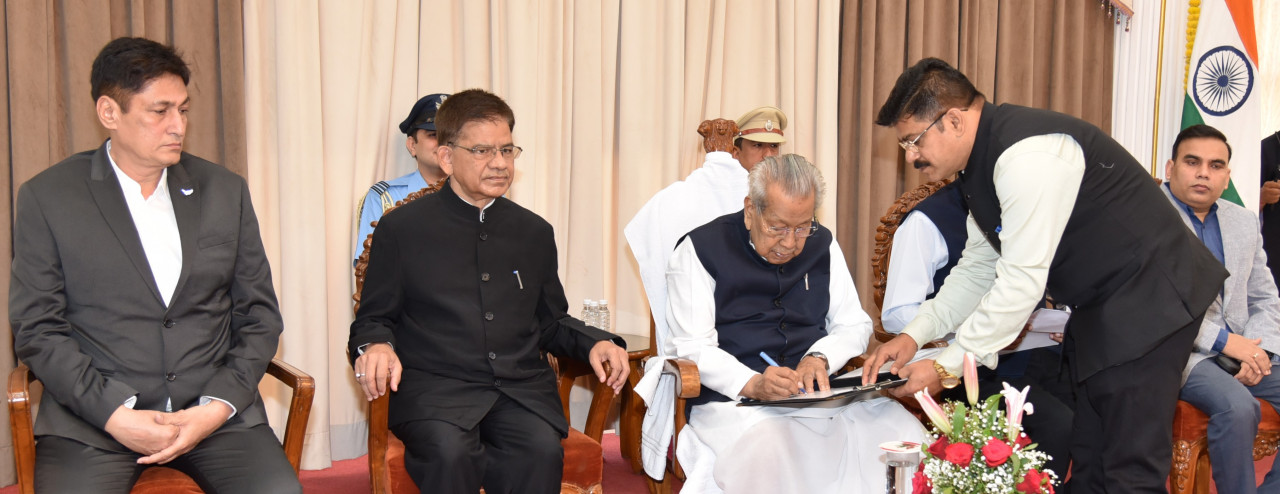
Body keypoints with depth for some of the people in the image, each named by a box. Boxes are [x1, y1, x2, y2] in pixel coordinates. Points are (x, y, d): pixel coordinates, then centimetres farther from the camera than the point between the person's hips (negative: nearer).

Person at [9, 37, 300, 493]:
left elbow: (259, 314, 10)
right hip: (92, 415, -1)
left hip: (216, 408, 2)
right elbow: (37, 329, 0)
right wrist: (115, 414, -12)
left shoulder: (225, 190, 8)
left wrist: (219, 405, -5)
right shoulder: (46, 198, 2)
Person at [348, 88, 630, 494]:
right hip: (435, 387, -2)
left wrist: (594, 343, 6)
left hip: (521, 389, 3)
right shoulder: (401, 228, 9)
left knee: (541, 452, -30)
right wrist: (375, 346, -12)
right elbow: (373, 319, 12)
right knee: (451, 453, -34)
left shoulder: (536, 233, 19)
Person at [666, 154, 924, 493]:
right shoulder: (701, 250, 1)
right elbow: (695, 347, -6)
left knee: (903, 429, -23)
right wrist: (751, 384, -24)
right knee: (769, 446, -39)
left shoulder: (822, 245, 16)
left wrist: (819, 358, -5)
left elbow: (854, 324, 19)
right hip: (734, 399, -4)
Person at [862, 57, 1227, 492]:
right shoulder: (982, 159, 6)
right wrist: (914, 336, 1)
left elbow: (1021, 282, -27)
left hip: (1148, 299, -10)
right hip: (1097, 308, 10)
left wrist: (946, 367, -20)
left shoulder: (1028, 155, -26)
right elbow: (977, 269, 12)